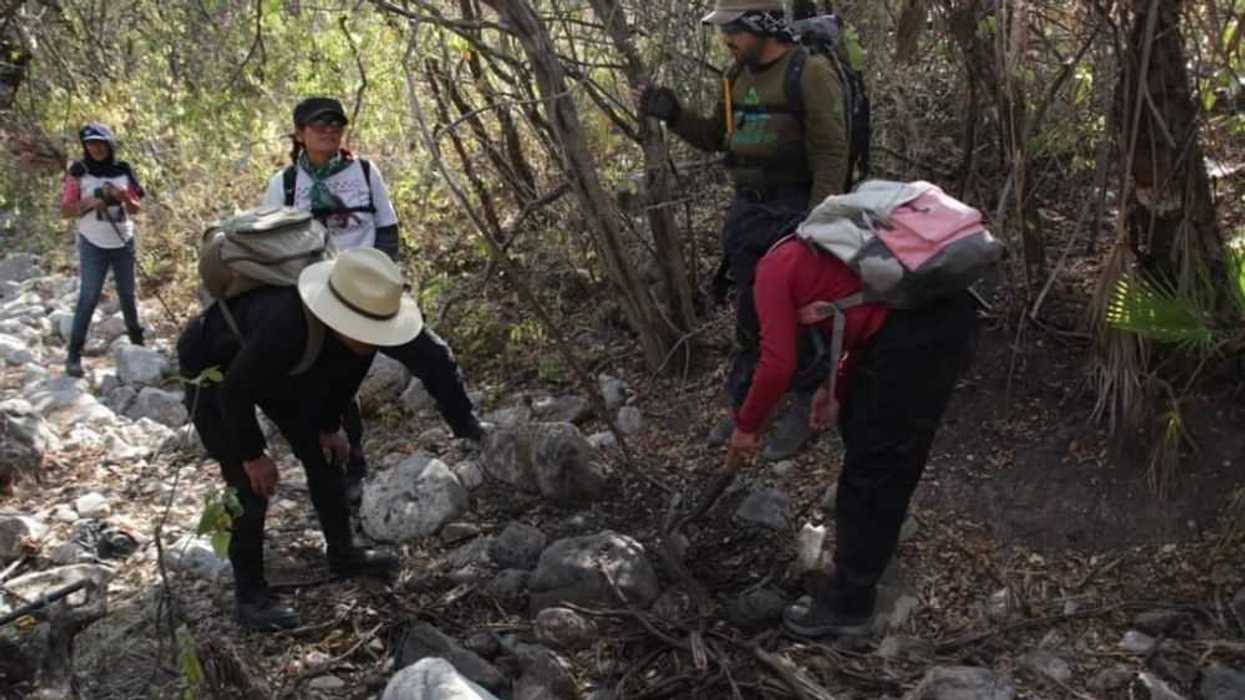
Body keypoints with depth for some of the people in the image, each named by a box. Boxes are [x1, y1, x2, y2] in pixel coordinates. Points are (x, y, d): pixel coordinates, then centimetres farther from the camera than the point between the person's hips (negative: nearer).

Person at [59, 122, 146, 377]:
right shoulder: (79, 172, -5)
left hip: (123, 242, 3)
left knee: (127, 294, 11)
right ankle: (74, 354, -4)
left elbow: (137, 208, 5)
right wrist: (90, 202, -21)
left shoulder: (123, 171, 2)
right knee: (88, 298, -7)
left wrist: (123, 197, -15)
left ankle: (137, 340, 27)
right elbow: (65, 210, -5)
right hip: (93, 245, -3)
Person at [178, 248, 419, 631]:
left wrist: (330, 425, 5)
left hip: (276, 367, 7)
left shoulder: (364, 325, -25)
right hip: (214, 367, -7)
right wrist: (253, 456, -20)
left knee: (323, 452, 9)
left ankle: (342, 553, 27)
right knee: (249, 483, -11)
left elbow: (347, 371, -2)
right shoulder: (282, 328, -46)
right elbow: (234, 393, -31)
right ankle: (249, 595, 4)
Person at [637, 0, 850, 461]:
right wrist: (671, 113, 3)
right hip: (747, 212, 7)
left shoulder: (810, 73, -13)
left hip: (794, 214, -7)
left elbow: (831, 154, -16)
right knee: (749, 315, 14)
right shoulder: (739, 76, 9)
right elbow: (715, 137, 19)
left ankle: (805, 410, 18)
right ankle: (743, 405, 27)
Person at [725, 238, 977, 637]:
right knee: (861, 423, 28)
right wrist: (836, 390, 27)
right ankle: (876, 535, 47)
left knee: (873, 468, 2)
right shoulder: (817, 249, 30)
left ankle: (847, 606, 13)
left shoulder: (772, 270, 4)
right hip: (948, 311, 9)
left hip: (918, 334, -9)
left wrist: (746, 425, 10)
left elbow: (778, 364, -4)